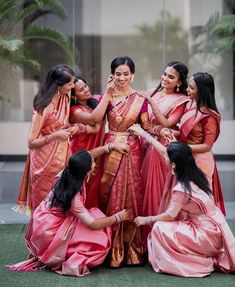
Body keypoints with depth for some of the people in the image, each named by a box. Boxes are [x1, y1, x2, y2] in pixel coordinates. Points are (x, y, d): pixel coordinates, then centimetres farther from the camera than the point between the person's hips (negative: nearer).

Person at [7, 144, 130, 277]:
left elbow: (89, 155, 8)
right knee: (100, 239, -10)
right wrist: (118, 217, -11)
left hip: (44, 222, 9)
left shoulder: (68, 173, -10)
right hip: (48, 233, -9)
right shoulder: (73, 196, -31)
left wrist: (112, 146, 1)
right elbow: (92, 224, -24)